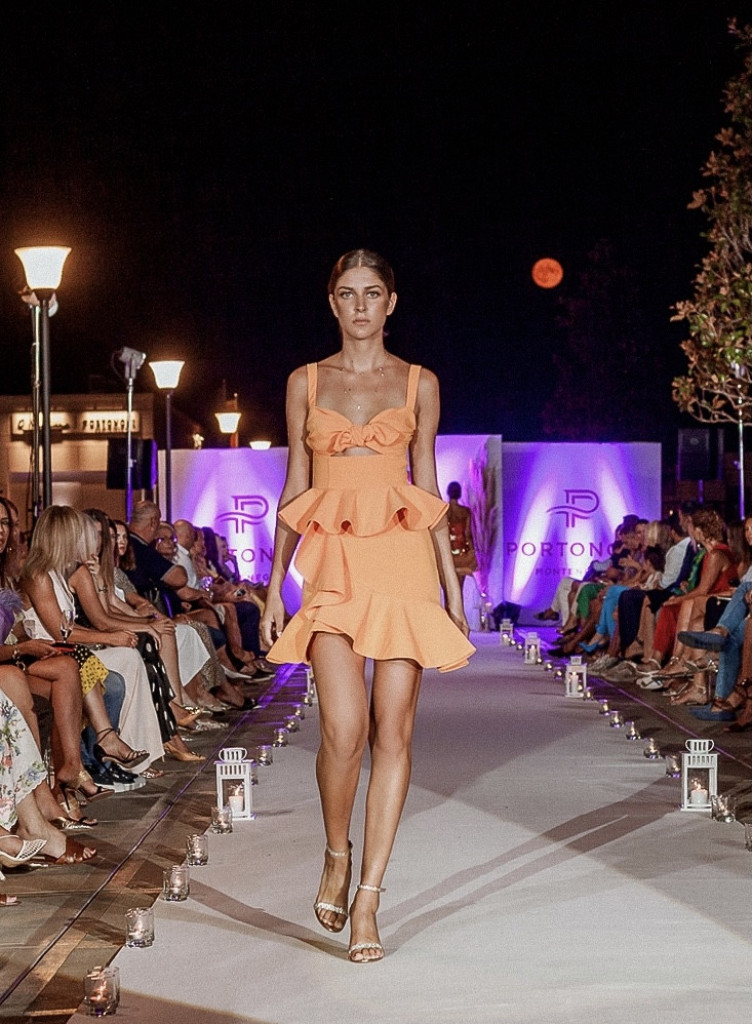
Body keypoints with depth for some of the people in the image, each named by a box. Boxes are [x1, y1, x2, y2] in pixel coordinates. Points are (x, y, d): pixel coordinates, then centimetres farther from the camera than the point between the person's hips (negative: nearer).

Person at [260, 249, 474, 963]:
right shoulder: (306, 382, 11)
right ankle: (337, 854, 12)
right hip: (331, 562, 0)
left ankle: (367, 897, 2)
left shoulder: (419, 384, 10)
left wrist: (451, 582, 8)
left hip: (403, 558, 0)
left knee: (393, 730, -4)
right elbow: (295, 487, 11)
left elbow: (429, 487, 12)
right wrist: (274, 582, 6)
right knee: (344, 727, -16)